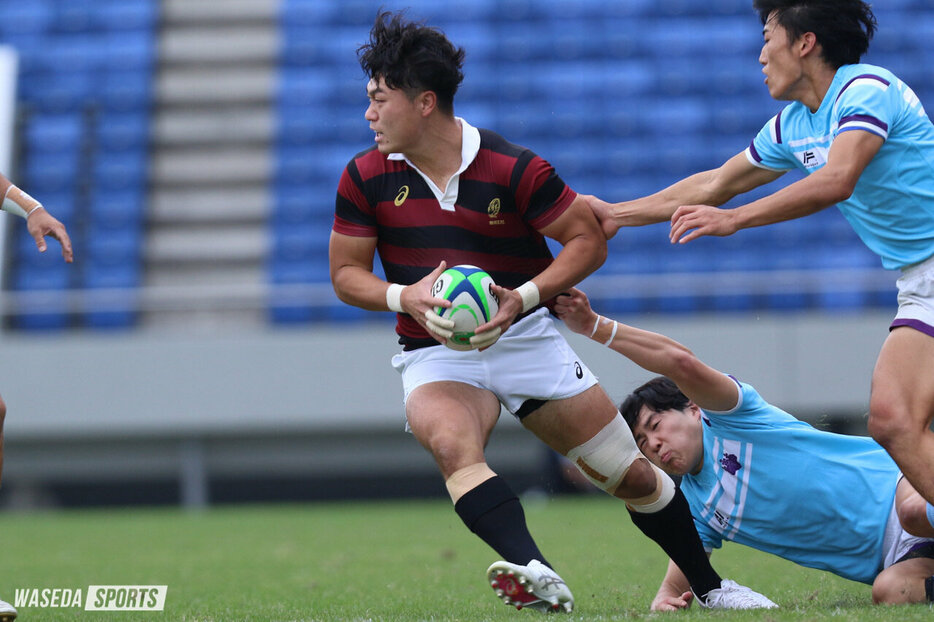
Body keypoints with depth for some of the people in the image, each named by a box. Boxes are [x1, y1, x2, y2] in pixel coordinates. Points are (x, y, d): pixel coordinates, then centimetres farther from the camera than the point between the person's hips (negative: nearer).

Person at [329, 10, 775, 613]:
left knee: (630, 473, 3)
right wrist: (404, 298, -18)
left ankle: (710, 587, 24)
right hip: (435, 354, 0)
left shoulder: (514, 168, -12)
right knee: (451, 444, -35)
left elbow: (589, 239, -6)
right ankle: (537, 577, -48)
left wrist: (524, 297, -21)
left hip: (526, 337, 0)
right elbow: (346, 270, 3)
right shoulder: (364, 178, -5)